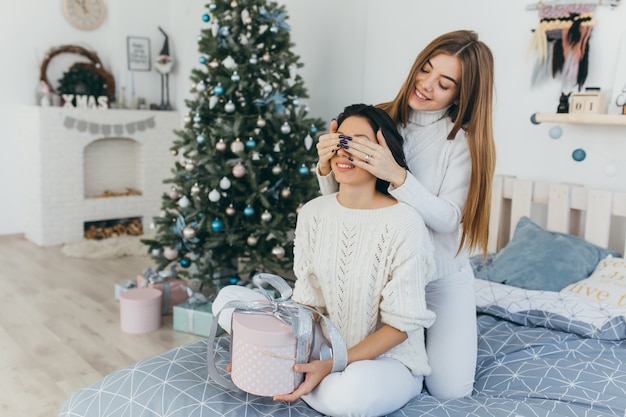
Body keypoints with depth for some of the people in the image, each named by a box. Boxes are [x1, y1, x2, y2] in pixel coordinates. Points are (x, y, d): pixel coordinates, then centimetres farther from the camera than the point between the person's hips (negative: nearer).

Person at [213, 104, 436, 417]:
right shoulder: (313, 212, -3)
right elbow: (308, 299, 1)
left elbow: (401, 324, -16)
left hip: (388, 358, -4)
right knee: (228, 298, -4)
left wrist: (332, 365, -25)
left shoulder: (404, 224, -19)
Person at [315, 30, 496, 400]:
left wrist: (398, 176, -35)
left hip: (441, 276, -2)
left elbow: (447, 219, -22)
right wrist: (327, 169, -23)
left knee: (448, 388, -7)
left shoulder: (463, 141, -13)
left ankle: (457, 334, 26)